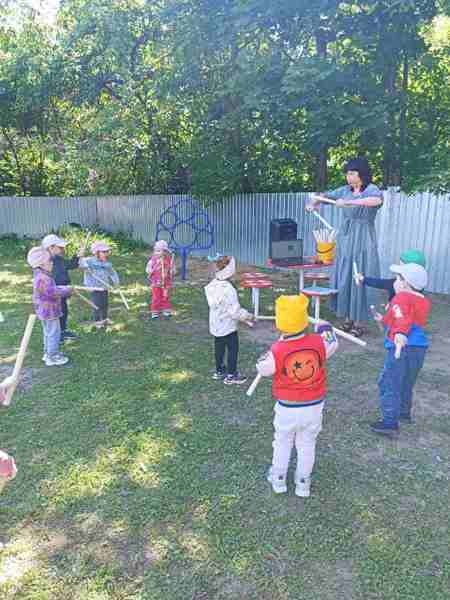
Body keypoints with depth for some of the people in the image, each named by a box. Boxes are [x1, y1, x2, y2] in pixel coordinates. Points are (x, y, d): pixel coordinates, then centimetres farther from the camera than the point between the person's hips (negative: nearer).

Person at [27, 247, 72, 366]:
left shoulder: (40, 276, 8)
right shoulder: (43, 278, -27)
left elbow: (52, 289, 17)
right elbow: (53, 292, -31)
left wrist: (63, 288, 6)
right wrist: (67, 290, -18)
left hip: (45, 311, 11)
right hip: (50, 311, -11)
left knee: (48, 333, 23)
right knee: (54, 334, 0)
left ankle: (48, 353, 36)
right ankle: (52, 357, 9)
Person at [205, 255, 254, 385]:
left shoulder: (212, 285, -4)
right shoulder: (228, 289, -29)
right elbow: (235, 311, -26)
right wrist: (248, 316, -10)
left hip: (216, 325, 8)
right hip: (228, 326, -8)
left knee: (219, 348, 20)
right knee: (233, 349, 7)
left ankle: (219, 371, 34)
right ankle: (231, 375, 15)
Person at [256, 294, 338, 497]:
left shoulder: (277, 351, -25)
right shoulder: (319, 343, -18)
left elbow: (262, 369, -5)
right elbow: (333, 344, 6)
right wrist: (326, 327, 24)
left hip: (287, 408, -2)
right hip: (314, 406, 2)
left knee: (282, 443, 21)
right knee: (307, 444, 19)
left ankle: (278, 479, 38)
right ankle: (303, 484, 35)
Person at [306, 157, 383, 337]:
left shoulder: (372, 190, -8)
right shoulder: (345, 190, 8)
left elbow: (377, 200, -32)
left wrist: (348, 202, -34)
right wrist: (313, 203, -4)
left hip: (363, 241, -6)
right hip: (345, 239, 6)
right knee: (343, 278, 6)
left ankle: (359, 322, 8)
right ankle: (348, 318, 17)